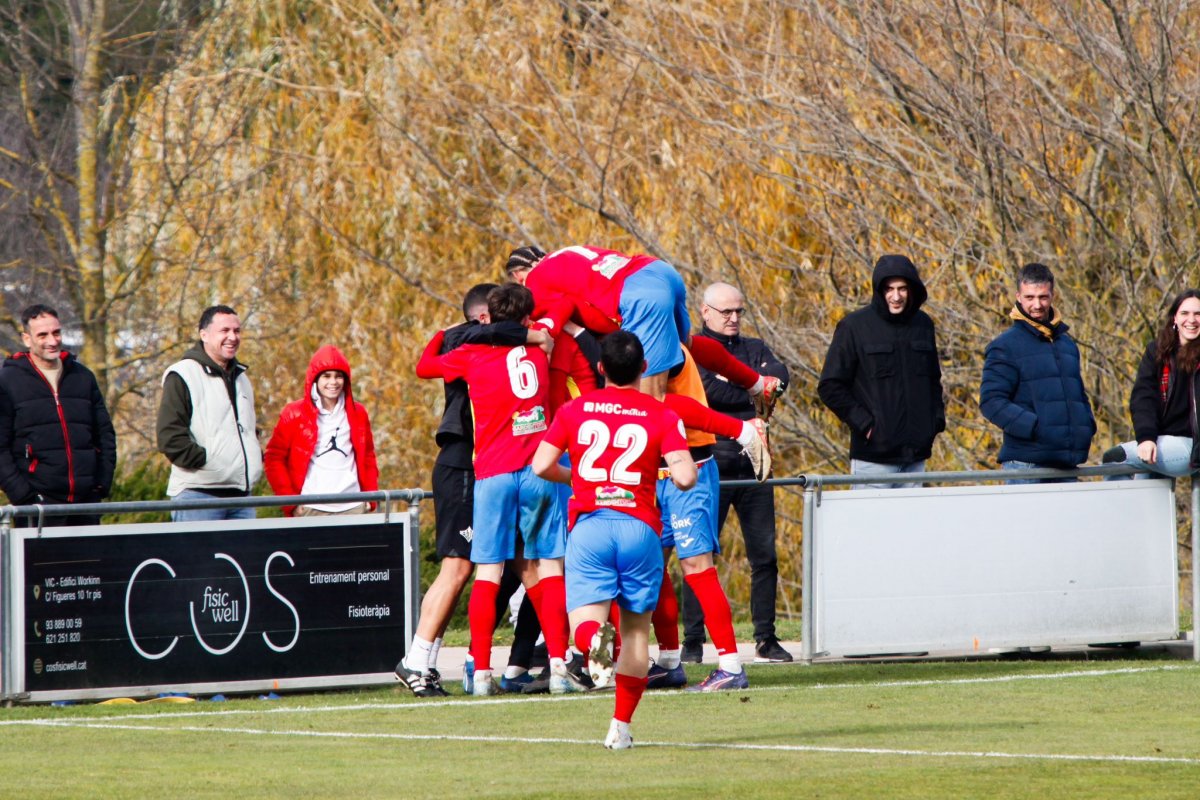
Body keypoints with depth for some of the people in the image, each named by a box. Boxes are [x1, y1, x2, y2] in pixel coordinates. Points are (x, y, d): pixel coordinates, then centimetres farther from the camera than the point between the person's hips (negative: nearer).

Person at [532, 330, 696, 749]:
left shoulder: (575, 410, 7)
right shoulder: (661, 416, 2)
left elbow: (541, 466, 4)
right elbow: (684, 476, -9)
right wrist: (684, 469, 15)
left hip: (589, 525, 0)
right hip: (640, 526, 0)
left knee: (584, 621, -5)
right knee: (636, 627, 12)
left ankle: (597, 640, -43)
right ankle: (621, 726, 10)